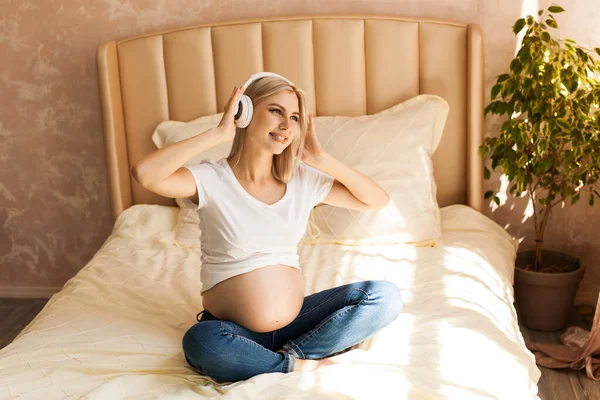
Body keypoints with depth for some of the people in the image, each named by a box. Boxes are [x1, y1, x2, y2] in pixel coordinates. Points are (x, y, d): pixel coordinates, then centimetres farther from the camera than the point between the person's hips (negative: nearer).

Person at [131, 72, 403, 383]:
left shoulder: (304, 179, 2)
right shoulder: (212, 179, -11)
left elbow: (378, 200, 3)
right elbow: (144, 173, -30)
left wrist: (322, 159, -6)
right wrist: (219, 133, -22)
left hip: (296, 321, 4)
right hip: (234, 331, -3)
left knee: (386, 296, -15)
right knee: (201, 342, -38)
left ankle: (291, 355, -12)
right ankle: (303, 364, -15)